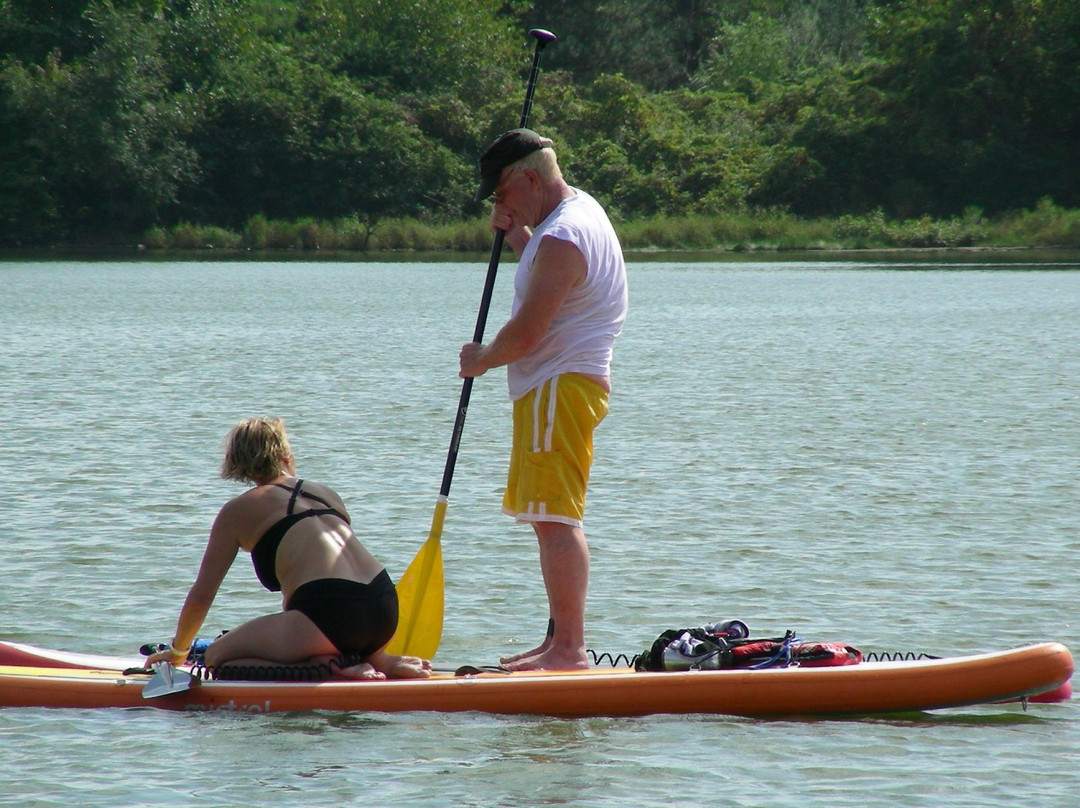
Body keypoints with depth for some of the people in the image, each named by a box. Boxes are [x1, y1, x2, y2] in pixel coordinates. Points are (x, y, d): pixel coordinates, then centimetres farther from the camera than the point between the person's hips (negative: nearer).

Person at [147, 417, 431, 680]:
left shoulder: (239, 510, 11)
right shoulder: (327, 494, 25)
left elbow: (202, 595, 14)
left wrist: (177, 651, 31)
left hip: (330, 616, -7)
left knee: (217, 657, 5)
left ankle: (328, 664, -11)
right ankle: (379, 662, 6)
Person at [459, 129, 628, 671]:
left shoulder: (562, 238, -20)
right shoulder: (581, 209, 14)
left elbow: (526, 333, -23)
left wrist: (481, 359, -4)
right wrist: (515, 234, 14)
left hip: (559, 387, -11)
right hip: (560, 387, 11)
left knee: (555, 519, -14)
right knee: (555, 519, 17)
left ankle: (569, 648, -17)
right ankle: (560, 641, 23)